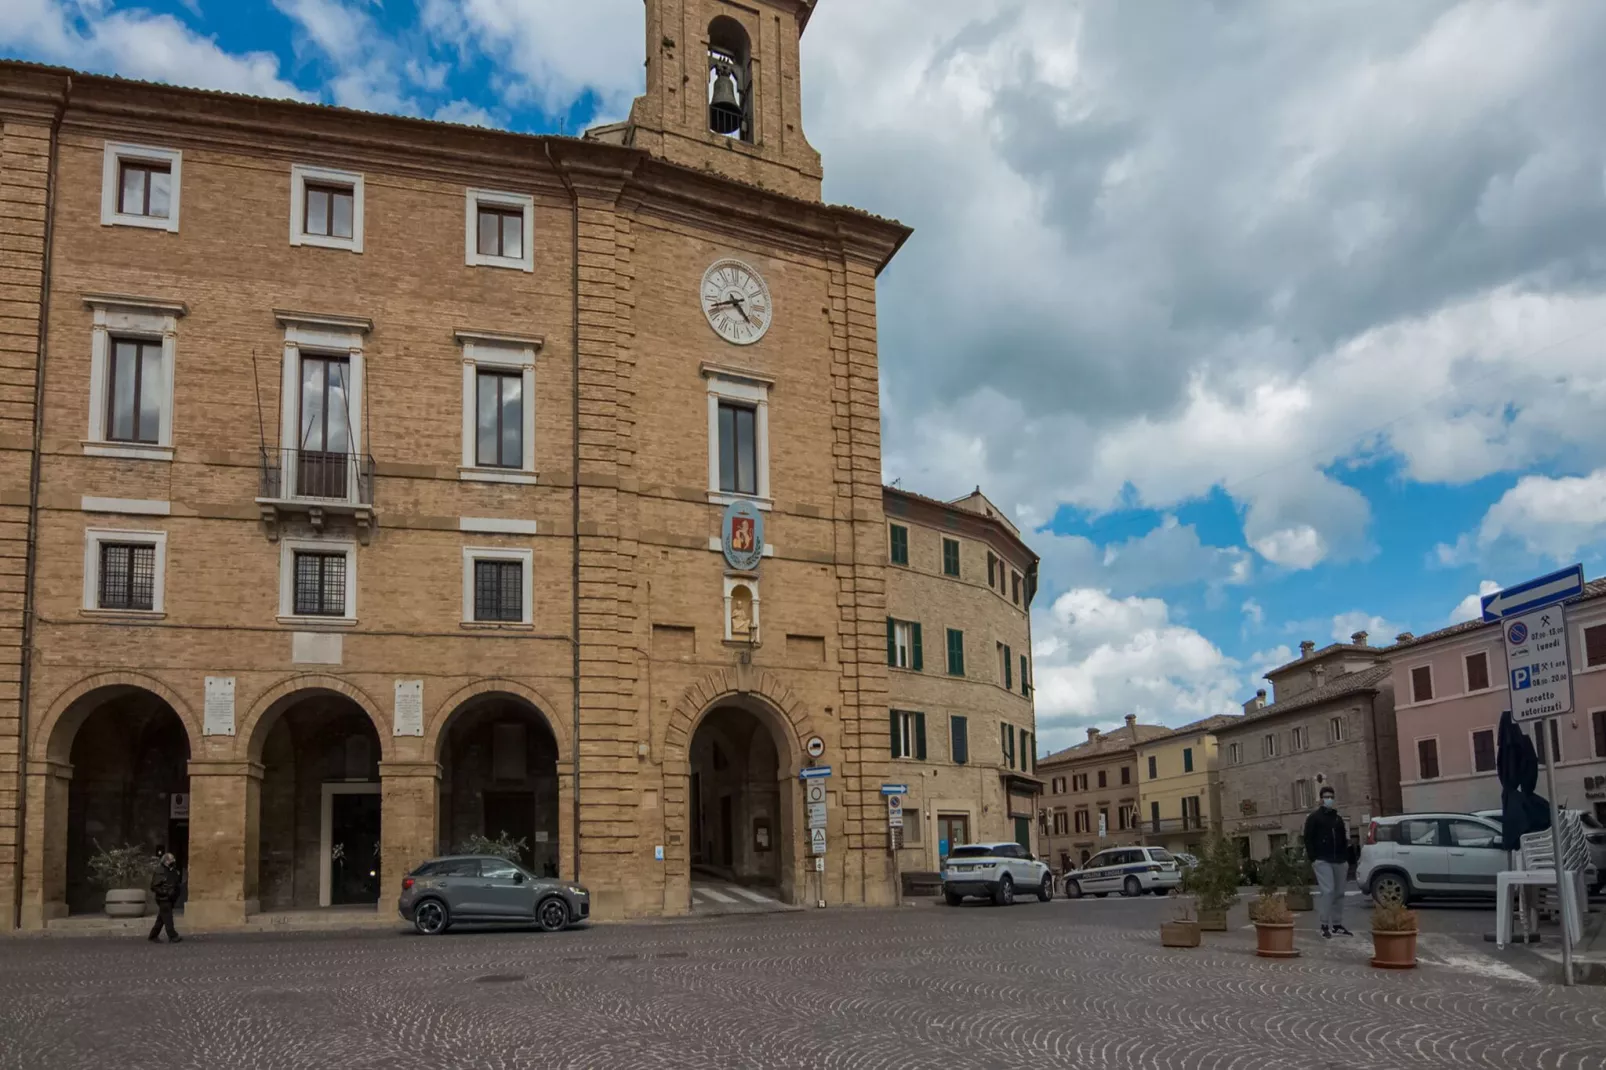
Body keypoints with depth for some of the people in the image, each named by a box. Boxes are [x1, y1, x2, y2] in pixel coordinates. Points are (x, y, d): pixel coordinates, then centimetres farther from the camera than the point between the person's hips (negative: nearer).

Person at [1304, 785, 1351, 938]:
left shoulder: (1338, 819, 18)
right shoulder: (1314, 817, 1)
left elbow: (1343, 841, 20)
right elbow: (1308, 839, -5)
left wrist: (1346, 860, 11)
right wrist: (1313, 858, -13)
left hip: (1339, 861, 6)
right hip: (1323, 860, -6)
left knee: (1339, 893, 8)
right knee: (1327, 891, -15)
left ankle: (1337, 925, 16)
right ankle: (1325, 926, -12)